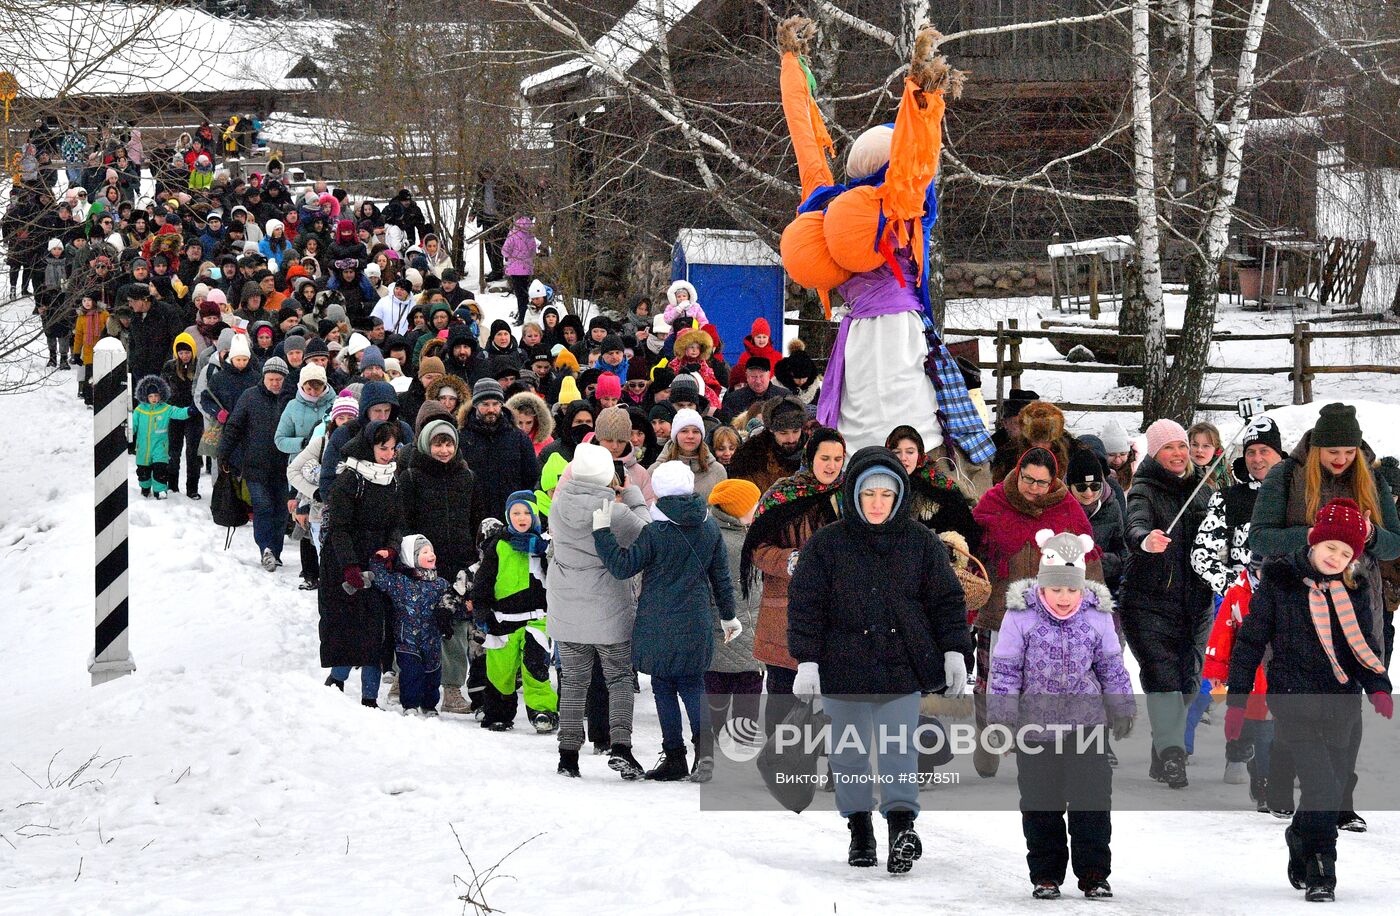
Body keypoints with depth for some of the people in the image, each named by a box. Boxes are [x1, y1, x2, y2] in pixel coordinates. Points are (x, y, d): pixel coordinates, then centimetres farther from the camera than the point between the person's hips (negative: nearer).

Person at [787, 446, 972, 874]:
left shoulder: (921, 543, 4)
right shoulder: (826, 545, -1)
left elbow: (945, 598, 9)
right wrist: (806, 662, -7)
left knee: (898, 748, -9)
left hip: (902, 667, 0)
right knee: (849, 750, 8)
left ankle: (902, 827, -16)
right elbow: (805, 604, -1)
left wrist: (954, 653, 1)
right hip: (844, 668, 1)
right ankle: (859, 829, 19)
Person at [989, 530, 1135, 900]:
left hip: (1087, 723, 1)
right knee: (1040, 803, 6)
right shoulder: (1021, 616, -8)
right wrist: (1002, 714, -8)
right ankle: (1045, 875, 16)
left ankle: (1094, 875, 9)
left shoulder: (1097, 615, -2)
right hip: (1036, 725, -1)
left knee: (1092, 800, 0)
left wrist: (1122, 709, 10)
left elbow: (1112, 667, 8)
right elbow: (1005, 668, -4)